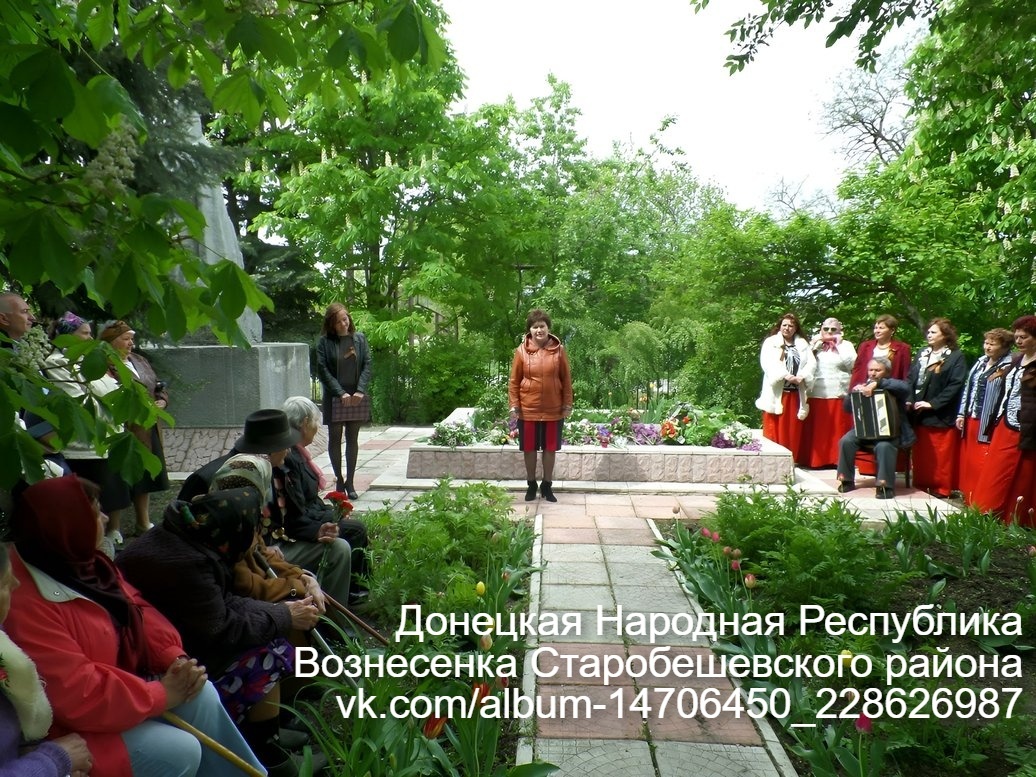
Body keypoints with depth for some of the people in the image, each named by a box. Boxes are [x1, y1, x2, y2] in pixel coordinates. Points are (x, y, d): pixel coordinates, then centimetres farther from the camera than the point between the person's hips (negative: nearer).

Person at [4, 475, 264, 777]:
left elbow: (135, 608, 6)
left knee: (201, 694, -7)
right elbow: (79, 697, -32)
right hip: (73, 725, -8)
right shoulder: (27, 606, -30)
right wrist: (161, 694, -22)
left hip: (114, 684, 9)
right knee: (180, 751, -20)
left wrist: (174, 657, -10)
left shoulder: (80, 562, 1)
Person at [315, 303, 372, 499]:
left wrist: (360, 390, -11)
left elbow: (367, 365, 1)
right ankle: (339, 480, 16)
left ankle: (350, 481, 15)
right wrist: (341, 393, -13)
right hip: (334, 399, -2)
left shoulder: (359, 338, 4)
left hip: (357, 398, 2)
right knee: (335, 439, 4)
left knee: (353, 439, 7)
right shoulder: (324, 342, -3)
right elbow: (323, 370, -7)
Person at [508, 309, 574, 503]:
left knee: (550, 448, 10)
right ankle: (531, 485, 25)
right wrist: (514, 405, -5)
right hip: (528, 409, 0)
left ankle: (547, 485, 24)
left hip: (553, 409, 1)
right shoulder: (521, 351, -4)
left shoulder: (558, 350, -3)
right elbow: (514, 381, 0)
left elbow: (566, 379, 3)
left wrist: (567, 404, 1)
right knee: (530, 449, 9)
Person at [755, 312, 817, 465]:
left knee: (793, 430, 5)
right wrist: (785, 375, -24)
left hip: (796, 394, 3)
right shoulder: (770, 342, 6)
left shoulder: (803, 344, 16)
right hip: (776, 393, -3)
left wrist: (802, 376, -17)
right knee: (775, 429, -3)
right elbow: (768, 363, -10)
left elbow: (811, 363, 4)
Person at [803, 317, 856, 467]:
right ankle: (815, 459, 4)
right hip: (816, 395, 2)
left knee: (837, 429, -4)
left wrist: (839, 345, -5)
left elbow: (852, 364, -5)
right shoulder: (815, 344, 17)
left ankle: (837, 459, 2)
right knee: (816, 430, 0)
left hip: (839, 396, -2)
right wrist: (815, 345, -2)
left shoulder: (846, 345, 11)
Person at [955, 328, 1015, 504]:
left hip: (988, 423, -8)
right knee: (967, 461, 13)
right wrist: (961, 414, 13)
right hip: (970, 419, 8)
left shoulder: (1008, 367, -11)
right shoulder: (981, 362, 13)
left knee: (983, 465, -4)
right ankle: (969, 498, 25)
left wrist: (996, 423, -21)